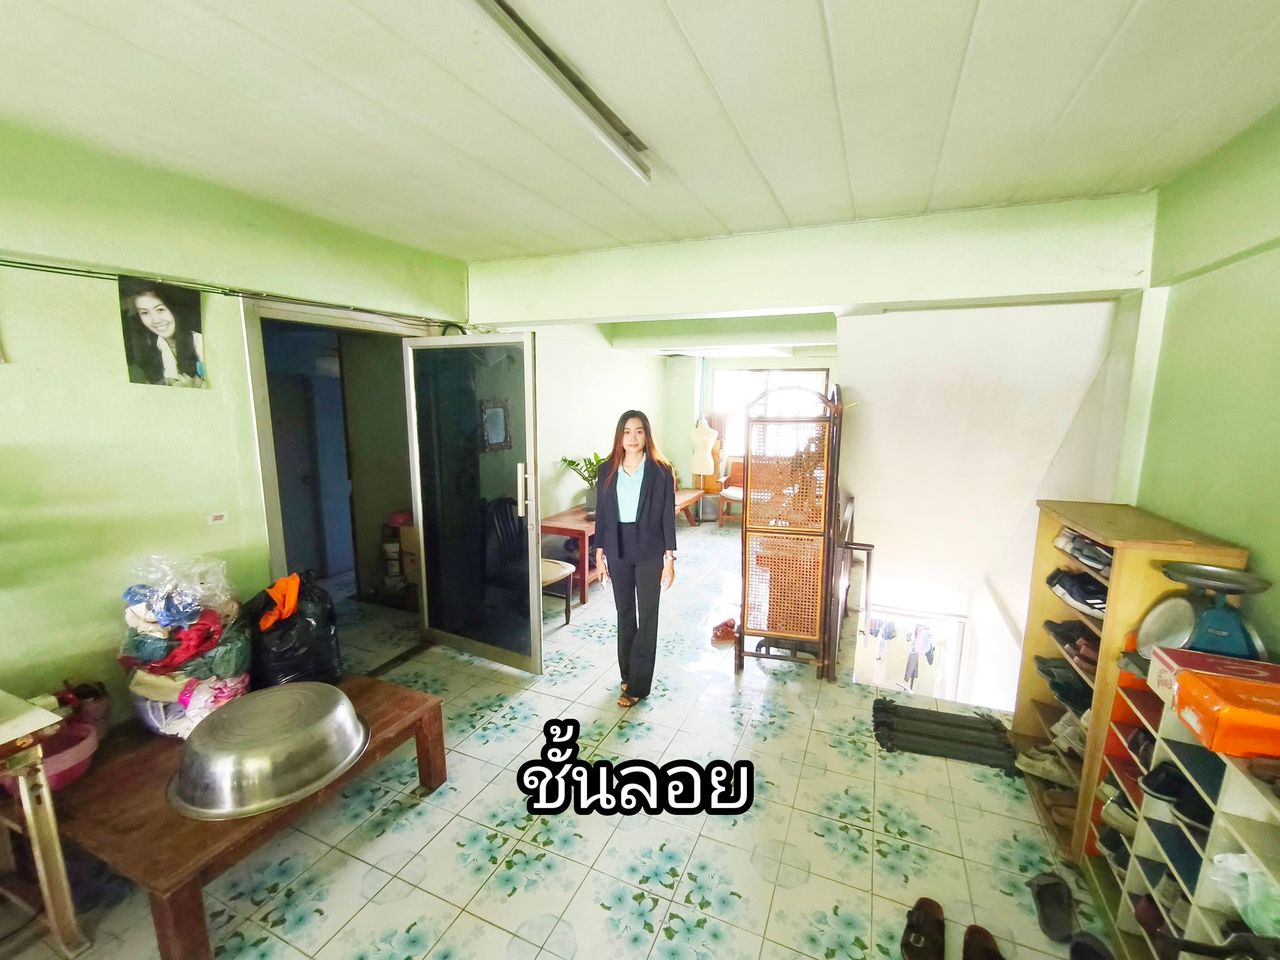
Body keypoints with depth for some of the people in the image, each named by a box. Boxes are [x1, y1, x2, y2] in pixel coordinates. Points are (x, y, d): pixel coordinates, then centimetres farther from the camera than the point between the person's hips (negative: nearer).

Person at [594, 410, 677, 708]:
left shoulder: (661, 471, -8)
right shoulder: (607, 470, 1)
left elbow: (668, 516, -7)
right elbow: (601, 512, 6)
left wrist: (669, 559, -10)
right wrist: (599, 551, 5)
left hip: (649, 550, -3)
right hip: (618, 549, 3)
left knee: (647, 616, 3)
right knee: (624, 613, 15)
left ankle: (638, 685, 15)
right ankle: (627, 674, 33)